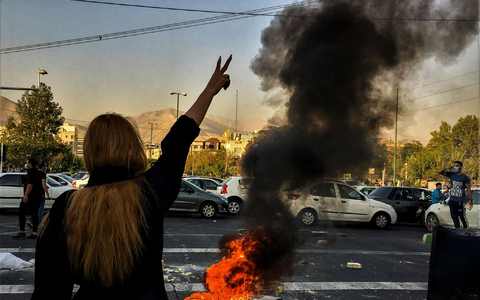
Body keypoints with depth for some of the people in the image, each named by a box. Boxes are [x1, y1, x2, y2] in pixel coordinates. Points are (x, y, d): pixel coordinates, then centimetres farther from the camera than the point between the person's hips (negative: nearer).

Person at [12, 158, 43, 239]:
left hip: (30, 197, -9)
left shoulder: (31, 172, -10)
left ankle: (22, 232, -5)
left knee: (21, 213, -2)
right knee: (34, 215, 7)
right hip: (37, 197, 9)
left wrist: (26, 195, -26)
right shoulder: (36, 172, 20)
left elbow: (30, 184, -22)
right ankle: (34, 233, 4)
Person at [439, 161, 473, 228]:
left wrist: (470, 199, -13)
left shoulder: (464, 177, -3)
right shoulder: (451, 175, 11)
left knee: (462, 217, -4)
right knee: (454, 217, 9)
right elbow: (440, 172, 13)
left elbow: (468, 189, -5)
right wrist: (446, 168, -4)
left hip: (460, 201, -6)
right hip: (452, 200, 6)